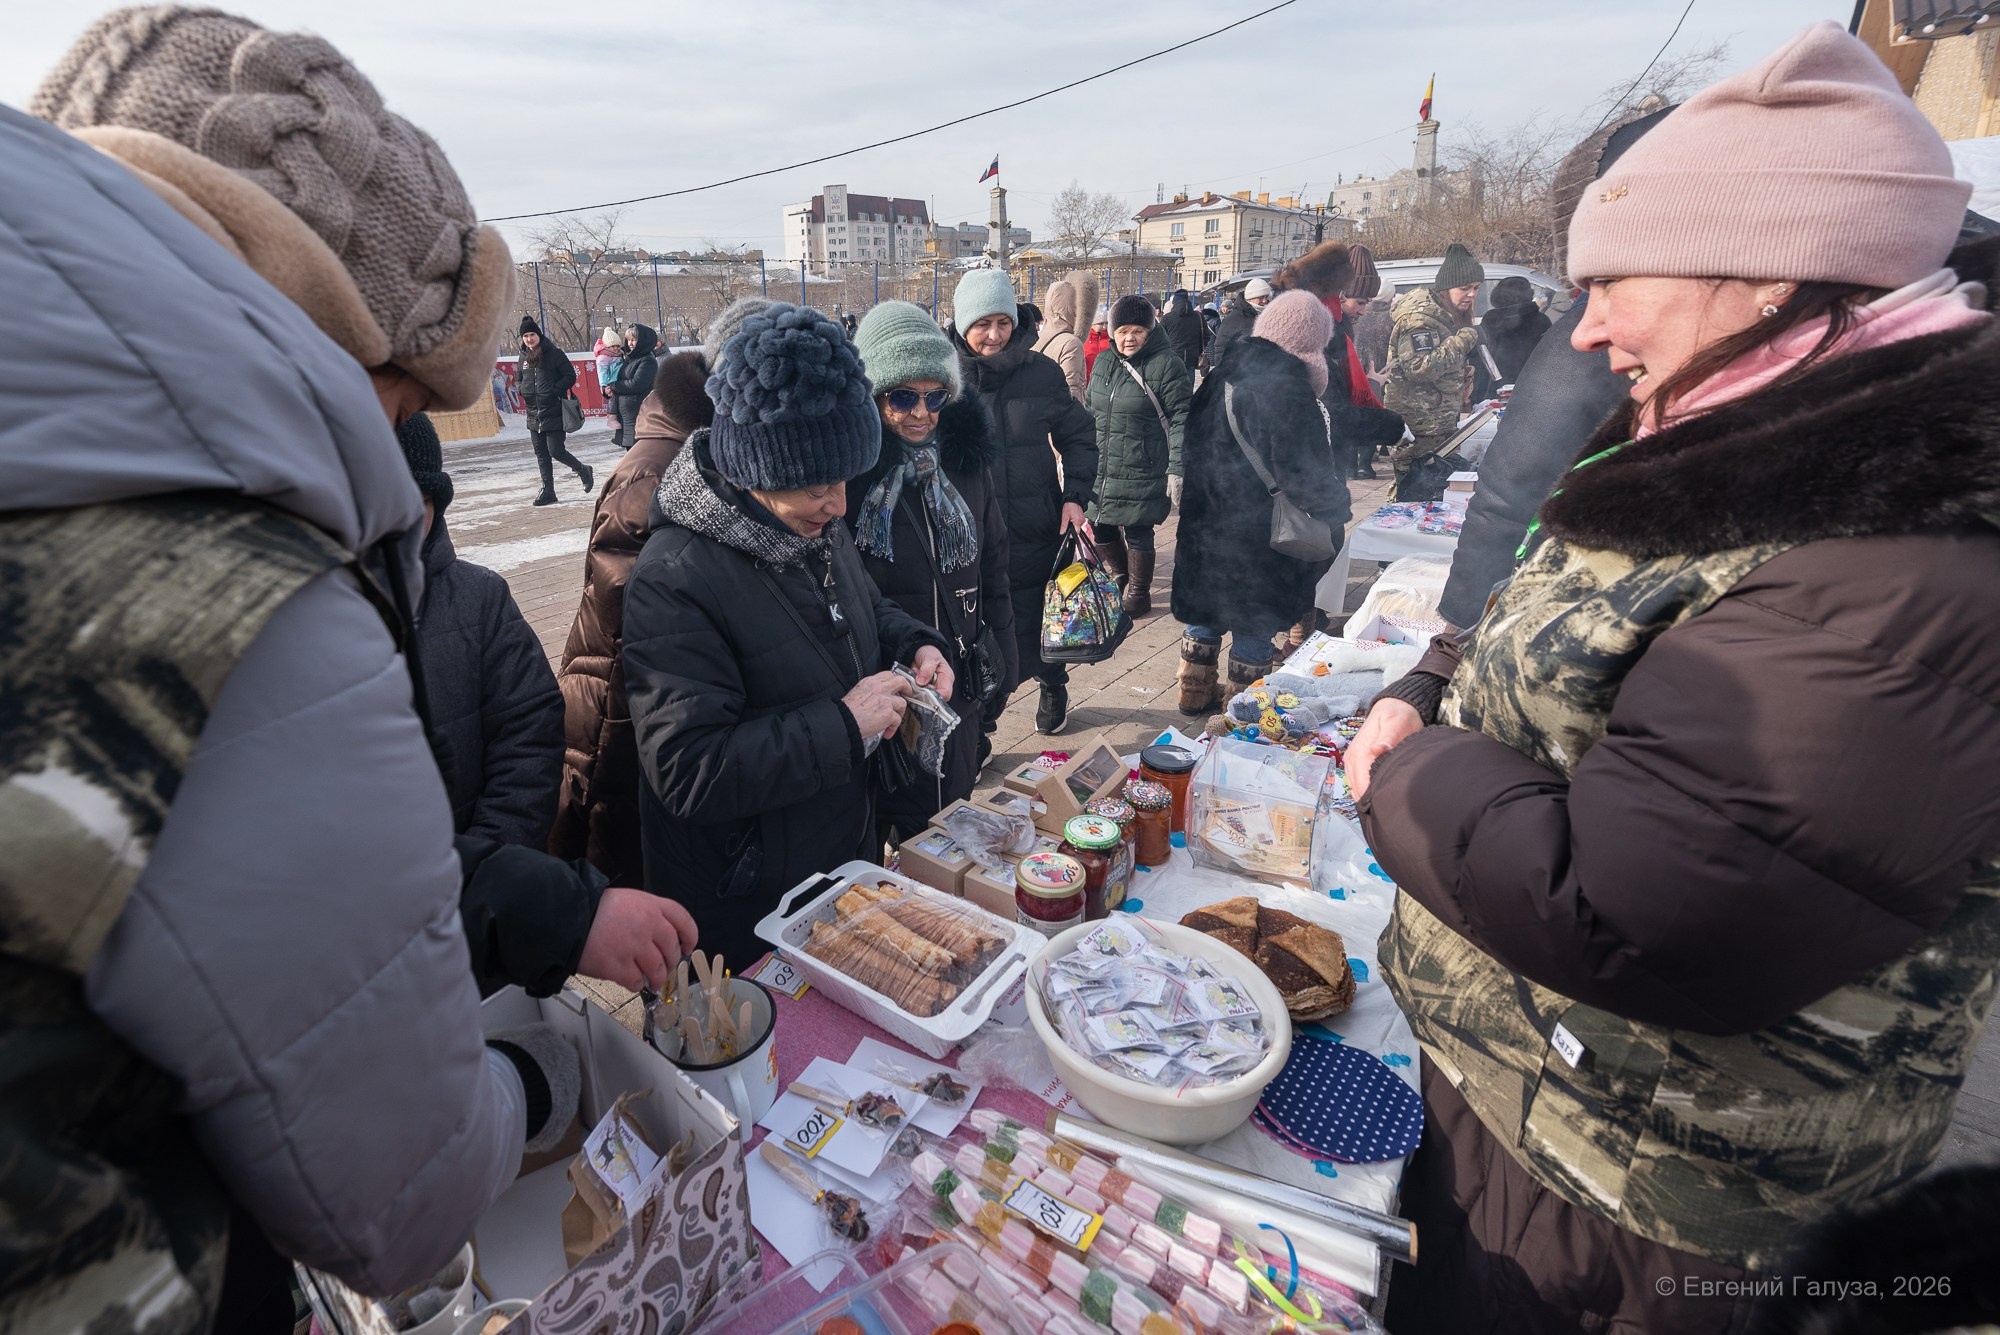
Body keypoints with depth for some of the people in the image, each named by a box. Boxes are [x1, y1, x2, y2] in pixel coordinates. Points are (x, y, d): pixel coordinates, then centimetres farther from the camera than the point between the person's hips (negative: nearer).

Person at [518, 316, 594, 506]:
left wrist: (554, 391, -17)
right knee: (541, 455, 8)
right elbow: (519, 378, 24)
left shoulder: (554, 353, -7)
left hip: (554, 413, -6)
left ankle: (582, 469, 19)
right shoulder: (524, 357, 12)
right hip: (534, 415, 6)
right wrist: (521, 389, 3)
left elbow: (570, 376, -8)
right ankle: (547, 491, 15)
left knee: (556, 451, -9)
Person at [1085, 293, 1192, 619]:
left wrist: (1177, 467, -18)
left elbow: (1182, 418, -12)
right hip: (1100, 468, 6)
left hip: (1142, 472, -6)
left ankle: (1138, 593, 21)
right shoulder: (1104, 362, 10)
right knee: (1100, 526, 14)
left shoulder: (1165, 364, -9)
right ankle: (1121, 574, 41)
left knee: (1137, 533, 0)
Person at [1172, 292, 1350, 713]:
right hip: (1256, 534, -8)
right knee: (1255, 620, 6)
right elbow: (1305, 472, -21)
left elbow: (1192, 444, 17)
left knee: (1205, 606, 19)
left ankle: (1195, 692, 32)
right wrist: (1337, 509, -6)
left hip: (1205, 522, 8)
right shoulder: (1287, 385, -19)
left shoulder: (1225, 371, 8)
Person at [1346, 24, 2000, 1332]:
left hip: (1611, 1173, -8)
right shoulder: (1730, 451, 2)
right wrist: (1424, 695, -6)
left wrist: (1408, 773, -20)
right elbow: (1541, 642, 14)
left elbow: (1600, 916, -36)